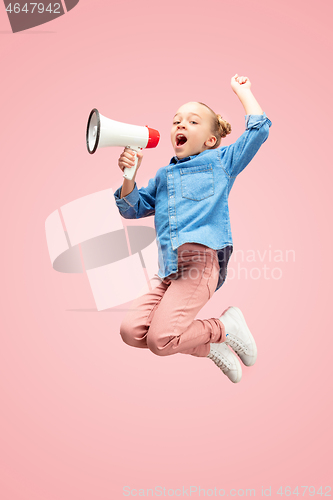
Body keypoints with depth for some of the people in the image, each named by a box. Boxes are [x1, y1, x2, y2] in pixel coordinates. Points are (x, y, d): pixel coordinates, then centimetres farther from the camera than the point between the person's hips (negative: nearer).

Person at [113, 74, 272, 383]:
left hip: (202, 261, -6)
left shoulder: (221, 161, 16)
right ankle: (210, 347, 3)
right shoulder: (162, 176, 28)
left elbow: (259, 129, 11)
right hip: (168, 270, 6)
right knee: (131, 330, -11)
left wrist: (242, 90, 23)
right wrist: (130, 175, 8)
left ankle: (225, 326, 6)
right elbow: (132, 209, 25)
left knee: (160, 340, -19)